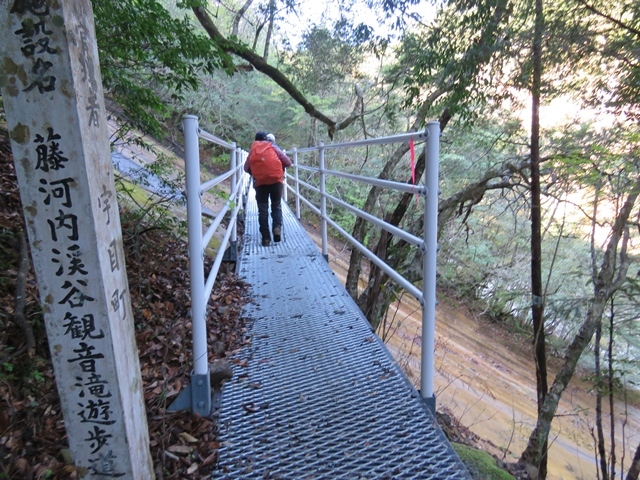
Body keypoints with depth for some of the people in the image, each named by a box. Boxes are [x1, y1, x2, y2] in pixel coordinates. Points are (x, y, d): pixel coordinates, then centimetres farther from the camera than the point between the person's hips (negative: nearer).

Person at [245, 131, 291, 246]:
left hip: (260, 183, 1)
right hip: (276, 180, 0)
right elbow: (288, 162, 5)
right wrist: (280, 167, 24)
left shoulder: (252, 150, 12)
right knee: (276, 206, 15)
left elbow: (246, 168, 11)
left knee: (263, 210, 7)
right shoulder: (273, 147, 9)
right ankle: (277, 227, -11)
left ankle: (266, 237, 2)